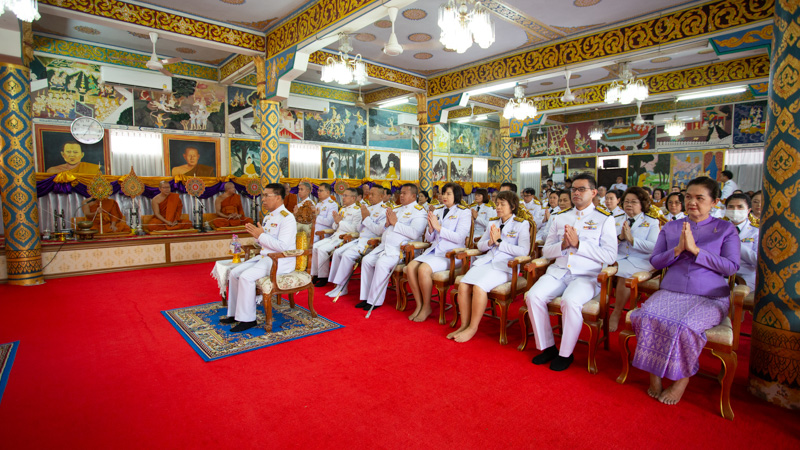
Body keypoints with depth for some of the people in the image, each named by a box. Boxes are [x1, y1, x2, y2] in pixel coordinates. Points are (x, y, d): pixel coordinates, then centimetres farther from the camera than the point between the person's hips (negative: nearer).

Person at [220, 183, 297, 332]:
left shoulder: (287, 218, -16)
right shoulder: (268, 215, 14)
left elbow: (282, 246, -25)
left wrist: (260, 235, -20)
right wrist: (254, 232, 0)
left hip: (280, 261, -10)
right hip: (264, 257, 10)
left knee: (246, 277, -24)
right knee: (234, 273, 2)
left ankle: (247, 319, -10)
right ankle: (234, 313, 14)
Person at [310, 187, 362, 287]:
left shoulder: (357, 210, -6)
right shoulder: (342, 209, 20)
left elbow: (354, 229, -19)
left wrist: (340, 221, -15)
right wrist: (335, 222, -1)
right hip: (335, 236, 9)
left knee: (323, 249, -22)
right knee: (315, 246, -4)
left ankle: (323, 277, -9)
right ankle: (316, 274, 4)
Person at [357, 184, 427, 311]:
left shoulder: (419, 212, -4)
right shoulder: (396, 209, 22)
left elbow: (415, 233, -21)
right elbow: (384, 229, 25)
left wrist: (395, 223, -14)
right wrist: (387, 223, 1)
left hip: (400, 248, -8)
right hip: (384, 245, 8)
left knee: (381, 263, -28)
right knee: (366, 260, -7)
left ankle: (375, 301, -15)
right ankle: (366, 297, 1)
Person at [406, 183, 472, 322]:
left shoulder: (464, 212, 1)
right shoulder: (437, 211, 18)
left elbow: (460, 237, -12)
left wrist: (438, 227, -15)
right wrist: (430, 229, -4)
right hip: (433, 250, 6)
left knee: (423, 269, -29)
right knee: (411, 267, -20)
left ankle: (427, 307, -8)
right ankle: (419, 305, -5)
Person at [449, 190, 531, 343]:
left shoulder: (521, 224, 4)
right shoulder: (492, 222, 21)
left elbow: (523, 251, -10)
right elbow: (480, 245, 22)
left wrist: (499, 242, -10)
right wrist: (490, 242, 0)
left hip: (505, 266, -5)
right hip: (486, 261, 6)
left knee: (479, 287, -30)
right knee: (463, 285, -20)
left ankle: (473, 327, -13)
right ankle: (464, 324, -7)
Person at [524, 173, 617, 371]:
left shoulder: (605, 219, 5)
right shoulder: (560, 217, 17)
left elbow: (610, 256, -7)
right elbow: (546, 251, 14)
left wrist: (578, 244, -14)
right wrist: (563, 245, -6)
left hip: (587, 276, -4)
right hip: (558, 272, 4)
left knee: (570, 301, -33)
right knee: (533, 296, -22)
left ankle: (565, 353, -9)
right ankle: (547, 347, -3)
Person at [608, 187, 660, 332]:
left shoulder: (652, 222, 9)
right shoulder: (616, 220, 19)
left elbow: (654, 247, -6)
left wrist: (631, 239, -12)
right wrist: (620, 237, -8)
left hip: (640, 260, -3)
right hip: (617, 257, 3)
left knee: (624, 272, -33)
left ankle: (616, 314, -16)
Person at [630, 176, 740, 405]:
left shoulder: (726, 229, 10)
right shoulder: (670, 227, 16)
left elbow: (731, 267, -3)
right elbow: (655, 262, 11)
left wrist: (695, 249, -12)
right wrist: (677, 249, -6)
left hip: (710, 297, -2)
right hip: (670, 292, 2)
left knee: (684, 326, -32)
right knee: (647, 317, -29)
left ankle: (682, 379, -7)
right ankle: (654, 372, -11)